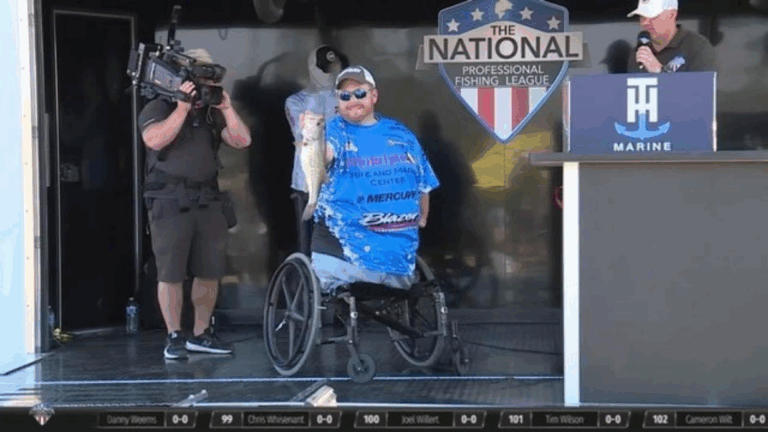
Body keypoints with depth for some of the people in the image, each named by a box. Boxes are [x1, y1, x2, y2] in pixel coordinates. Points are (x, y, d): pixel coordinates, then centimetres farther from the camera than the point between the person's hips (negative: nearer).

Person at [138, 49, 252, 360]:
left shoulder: (212, 112, 14)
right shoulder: (159, 109, 0)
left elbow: (241, 141, 3)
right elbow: (155, 139, -19)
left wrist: (226, 108, -7)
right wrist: (183, 107, -20)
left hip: (207, 202, 5)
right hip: (170, 202, -5)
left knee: (210, 271, 7)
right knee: (170, 273, -4)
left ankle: (201, 334, 18)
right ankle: (174, 337, 3)